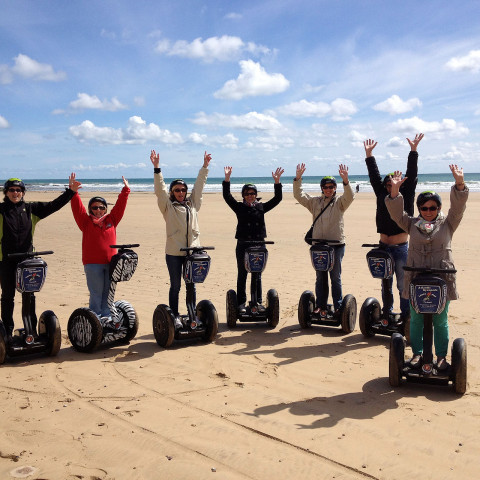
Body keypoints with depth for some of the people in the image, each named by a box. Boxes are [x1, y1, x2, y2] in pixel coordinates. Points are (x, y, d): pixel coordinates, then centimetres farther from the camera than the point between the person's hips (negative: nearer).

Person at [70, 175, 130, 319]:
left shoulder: (111, 220, 12)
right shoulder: (86, 222, 5)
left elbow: (120, 205, 11)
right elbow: (77, 208, -5)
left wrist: (125, 191, 4)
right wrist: (74, 193, -17)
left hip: (110, 263, 3)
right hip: (92, 263, -3)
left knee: (108, 294, 8)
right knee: (96, 294, -1)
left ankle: (106, 318, 17)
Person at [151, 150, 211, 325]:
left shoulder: (193, 204, 12)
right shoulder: (168, 206, 2)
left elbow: (199, 185, 16)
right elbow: (160, 188, -7)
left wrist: (205, 166, 17)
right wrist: (156, 167, -15)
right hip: (174, 252, -3)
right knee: (175, 286, 5)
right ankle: (175, 316, 14)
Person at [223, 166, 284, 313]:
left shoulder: (261, 207, 9)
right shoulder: (239, 207, 3)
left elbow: (277, 198, 5)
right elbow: (227, 196, -8)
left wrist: (277, 181, -5)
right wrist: (227, 178, -18)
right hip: (243, 245, -2)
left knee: (257, 276, 9)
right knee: (242, 275, 4)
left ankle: (258, 302, 17)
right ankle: (241, 303, 10)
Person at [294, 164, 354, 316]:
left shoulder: (339, 202, 3)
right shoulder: (315, 202, 10)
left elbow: (349, 197, -17)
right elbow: (299, 195, 3)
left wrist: (345, 180, -33)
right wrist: (298, 178, -12)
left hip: (336, 244, -3)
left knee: (335, 277, 3)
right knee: (320, 278, 9)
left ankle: (338, 307, 11)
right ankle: (320, 306, 17)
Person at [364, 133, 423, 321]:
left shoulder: (406, 197, 0)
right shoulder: (382, 196, 7)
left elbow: (411, 175, -6)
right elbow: (374, 176, 7)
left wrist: (413, 150, -12)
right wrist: (369, 154, 6)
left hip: (401, 248, -3)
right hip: (384, 248, 4)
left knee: (403, 284, 2)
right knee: (386, 283, 14)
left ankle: (406, 315, 11)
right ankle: (386, 313, 25)